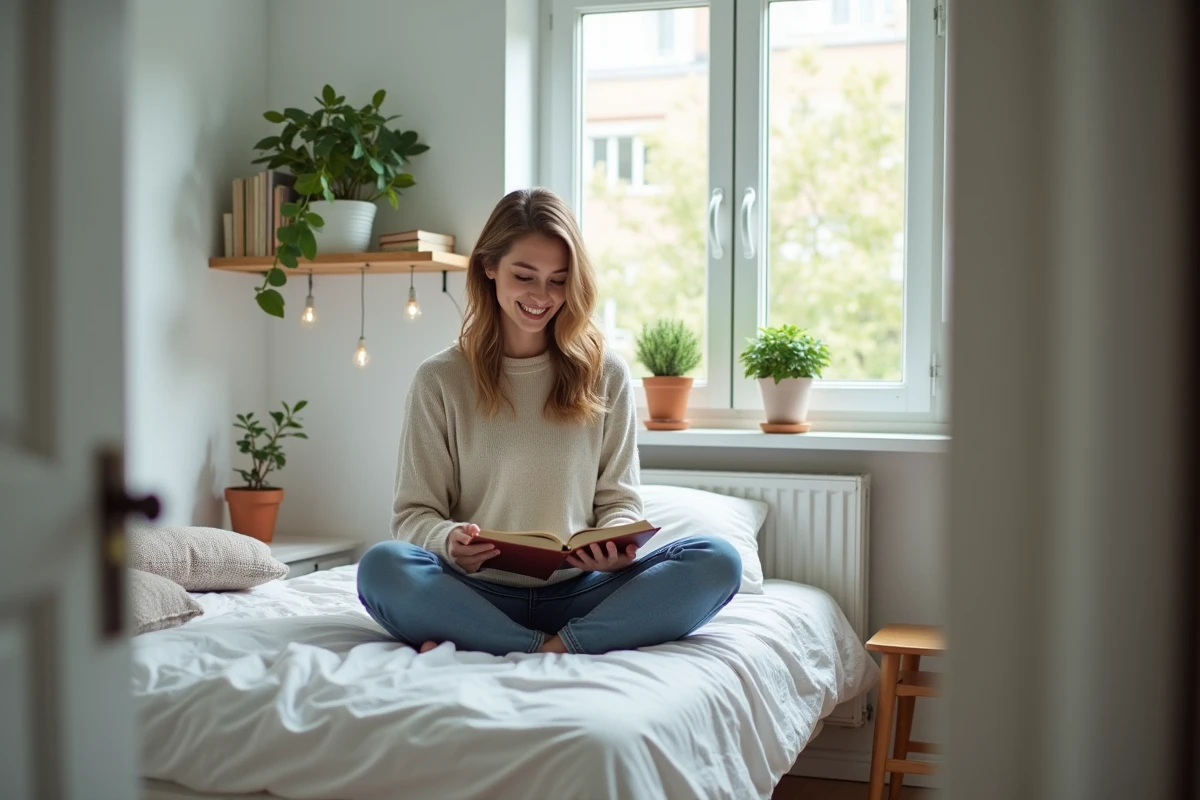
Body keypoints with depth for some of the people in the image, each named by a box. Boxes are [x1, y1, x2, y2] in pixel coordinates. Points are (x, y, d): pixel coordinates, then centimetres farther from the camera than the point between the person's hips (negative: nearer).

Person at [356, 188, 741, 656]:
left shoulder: (605, 375, 10)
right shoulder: (440, 380, 6)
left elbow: (619, 499, 10)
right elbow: (414, 513, 4)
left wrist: (615, 545, -14)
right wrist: (448, 541, -20)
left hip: (578, 594, 1)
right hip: (479, 594, -1)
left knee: (717, 562, -23)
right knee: (382, 567, -32)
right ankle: (589, 647, -28)